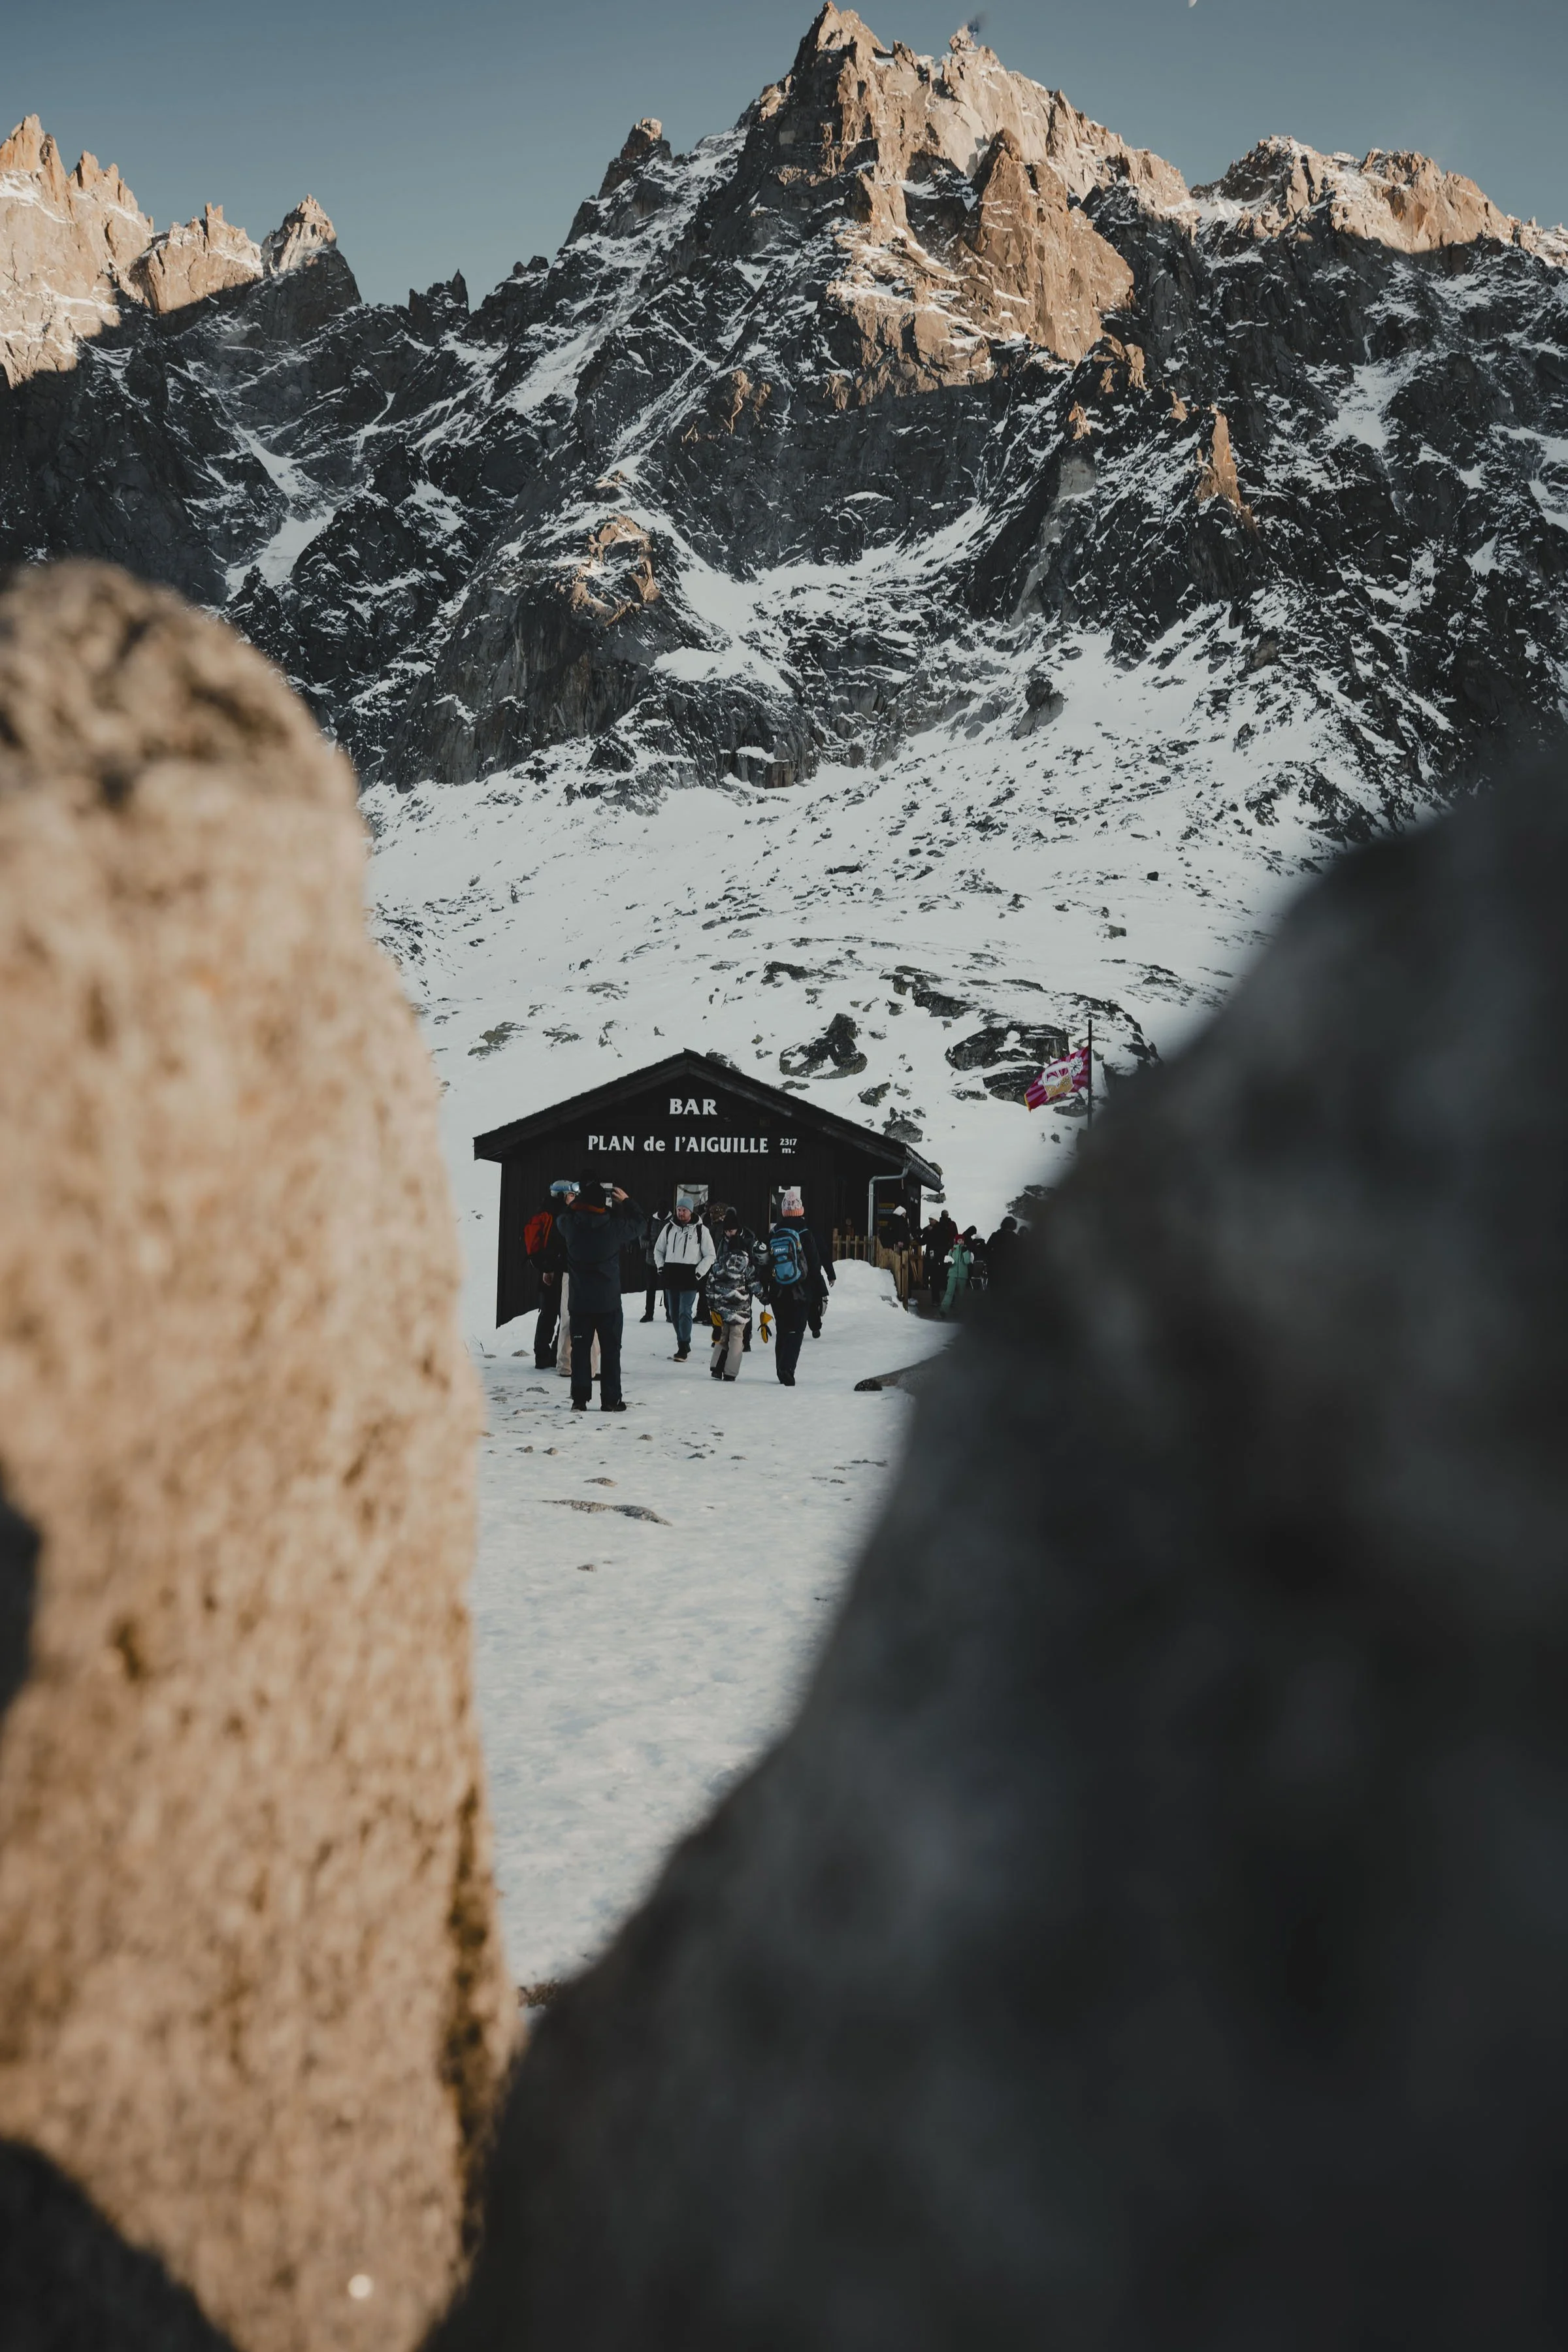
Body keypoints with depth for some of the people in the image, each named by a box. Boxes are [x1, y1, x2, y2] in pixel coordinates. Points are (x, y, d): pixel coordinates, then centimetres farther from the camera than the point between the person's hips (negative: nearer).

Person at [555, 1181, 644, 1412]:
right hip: (609, 1301, -2)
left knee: (580, 1349, 8)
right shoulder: (613, 1226, -13)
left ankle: (579, 1399, 7)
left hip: (579, 1301, 2)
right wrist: (627, 1201, 17)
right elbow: (637, 1225, 5)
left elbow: (562, 1219, 17)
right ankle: (611, 1400, 8)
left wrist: (571, 1203, 32)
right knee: (610, 1350, 6)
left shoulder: (571, 1225, -7)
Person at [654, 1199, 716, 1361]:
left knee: (685, 1312, -11)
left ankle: (683, 1348, -7)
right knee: (674, 1314, 9)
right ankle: (684, 1344, 22)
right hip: (671, 1277, 5)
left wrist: (698, 1273, -7)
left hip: (689, 1278, -4)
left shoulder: (701, 1230, -2)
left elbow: (710, 1255, 2)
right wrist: (661, 1267, 7)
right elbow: (658, 1249, 20)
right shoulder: (669, 1228, 8)